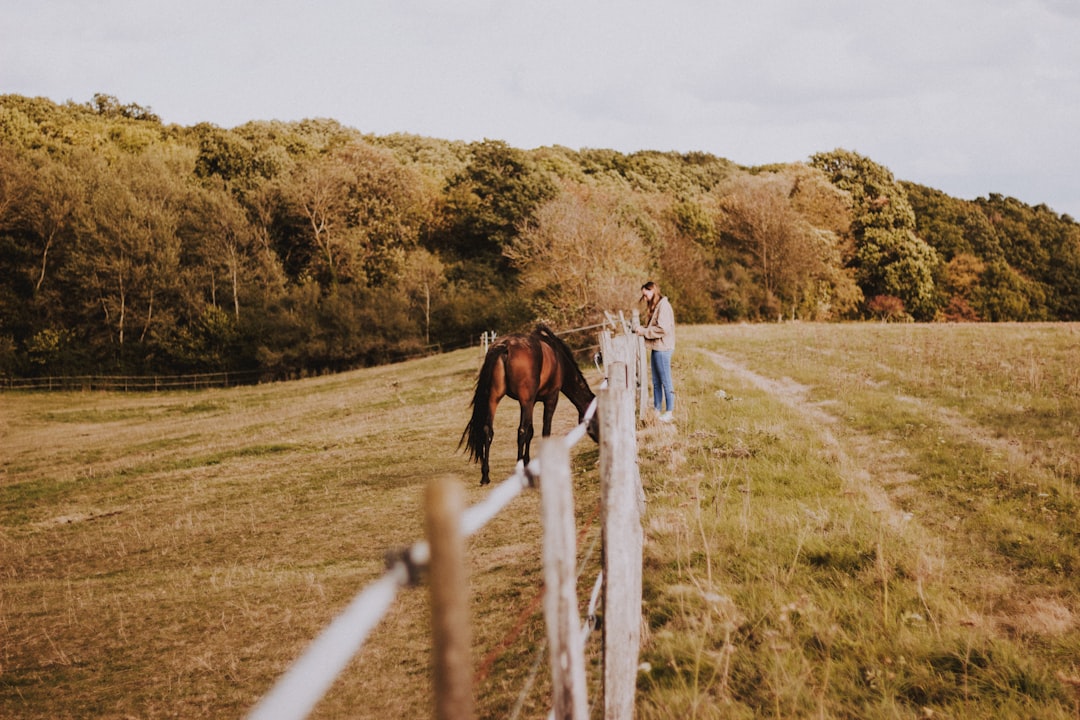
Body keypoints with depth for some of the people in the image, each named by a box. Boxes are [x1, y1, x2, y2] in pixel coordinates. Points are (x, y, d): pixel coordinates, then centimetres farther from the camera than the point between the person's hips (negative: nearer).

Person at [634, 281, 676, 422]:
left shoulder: (663, 305, -13)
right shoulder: (655, 306, 16)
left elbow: (663, 328, -21)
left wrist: (644, 331, -14)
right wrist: (641, 328, 4)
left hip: (662, 348, -10)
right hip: (655, 348, 10)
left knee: (666, 381, -4)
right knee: (656, 382, 13)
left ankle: (670, 413, 1)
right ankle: (657, 410, 19)